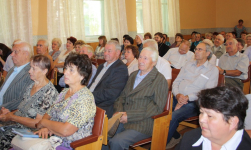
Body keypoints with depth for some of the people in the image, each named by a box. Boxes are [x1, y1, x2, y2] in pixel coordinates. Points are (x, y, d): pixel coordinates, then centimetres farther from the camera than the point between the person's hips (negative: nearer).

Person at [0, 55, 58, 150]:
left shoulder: (49, 92, -14)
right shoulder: (31, 86, 11)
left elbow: (38, 123, -15)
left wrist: (12, 117, -10)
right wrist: (10, 113, 0)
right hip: (15, 124, 8)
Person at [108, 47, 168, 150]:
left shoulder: (160, 80, -4)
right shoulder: (133, 75, 18)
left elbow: (157, 107, -12)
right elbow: (122, 96, 18)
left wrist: (129, 115, -16)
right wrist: (118, 111, -4)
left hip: (142, 124, -6)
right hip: (123, 119, 6)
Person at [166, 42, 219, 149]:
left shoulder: (213, 70, 5)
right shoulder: (188, 65, 20)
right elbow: (176, 82, 16)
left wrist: (187, 98, -14)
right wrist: (177, 95, -6)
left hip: (192, 103, -5)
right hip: (176, 98, 5)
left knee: (172, 117, -31)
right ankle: (176, 136, 2)